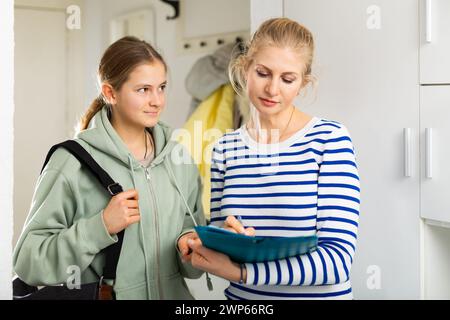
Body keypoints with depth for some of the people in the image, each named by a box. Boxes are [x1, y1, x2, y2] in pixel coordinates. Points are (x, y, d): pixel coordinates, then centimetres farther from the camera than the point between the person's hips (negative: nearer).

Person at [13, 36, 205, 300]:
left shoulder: (177, 156, -2)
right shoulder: (73, 161, -17)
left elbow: (193, 225, 8)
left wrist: (190, 240, -12)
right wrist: (100, 227, -27)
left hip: (174, 292, 4)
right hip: (105, 293, -4)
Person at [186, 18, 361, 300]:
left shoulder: (330, 138, -13)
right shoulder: (225, 149, -2)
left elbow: (338, 259, -20)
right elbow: (217, 244, 3)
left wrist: (238, 271, -28)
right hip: (240, 296, 3)